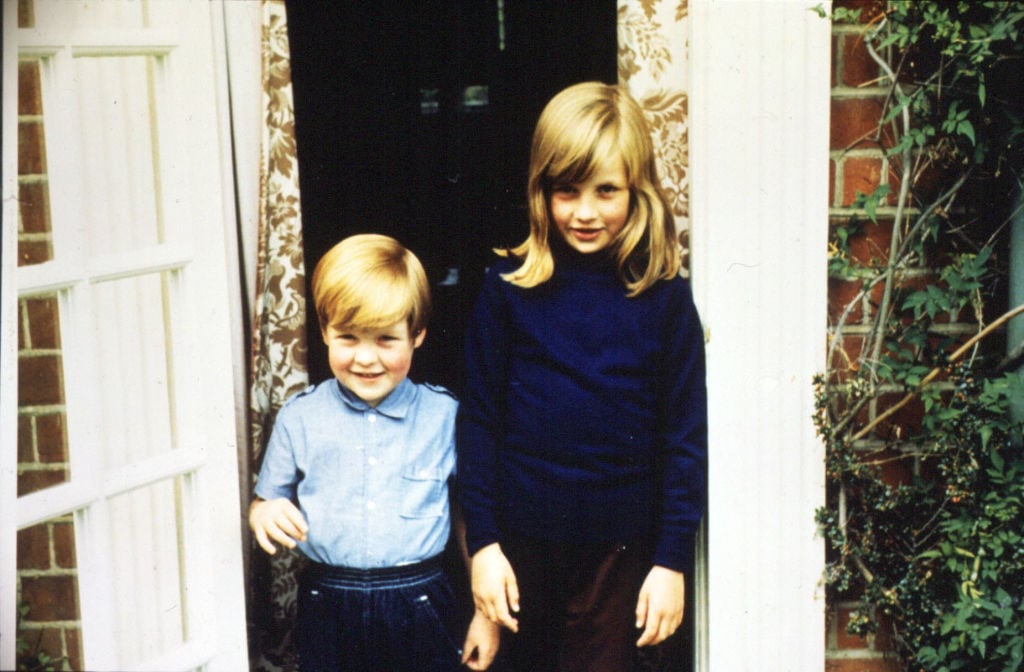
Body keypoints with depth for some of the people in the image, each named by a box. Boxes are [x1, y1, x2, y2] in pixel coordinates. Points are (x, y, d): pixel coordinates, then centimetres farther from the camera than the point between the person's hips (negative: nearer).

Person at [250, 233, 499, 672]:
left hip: (420, 606, -1)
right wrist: (265, 514, -15)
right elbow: (267, 503, 9)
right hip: (328, 610, 1)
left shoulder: (445, 416, -2)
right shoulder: (298, 417, 0)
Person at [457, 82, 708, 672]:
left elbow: (686, 436, -2)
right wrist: (482, 542, -3)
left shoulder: (664, 296, -6)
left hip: (621, 546, -1)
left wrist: (673, 560, -4)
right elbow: (479, 419, -1)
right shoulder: (509, 288, -5)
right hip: (524, 540, 1)